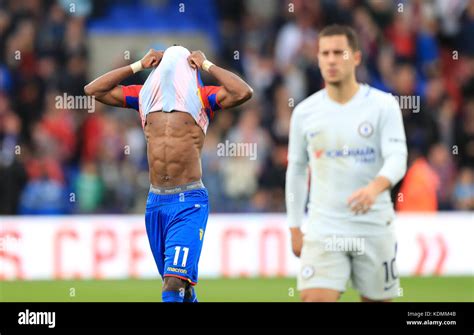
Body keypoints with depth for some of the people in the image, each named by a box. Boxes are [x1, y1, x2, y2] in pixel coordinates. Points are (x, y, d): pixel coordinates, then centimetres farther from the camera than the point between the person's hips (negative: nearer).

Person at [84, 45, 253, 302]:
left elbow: (244, 93, -13)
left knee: (174, 282, -19)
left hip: (190, 202, -5)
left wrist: (207, 66, -2)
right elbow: (93, 90, 13)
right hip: (155, 201, 5)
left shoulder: (201, 97, 2)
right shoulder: (144, 96, 13)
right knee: (179, 282, 15)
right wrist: (138, 66, 11)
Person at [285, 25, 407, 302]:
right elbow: (296, 170, 14)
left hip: (374, 228, -1)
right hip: (324, 231, 1)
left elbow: (397, 158, -14)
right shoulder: (305, 112, 4)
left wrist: (375, 187, -36)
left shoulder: (384, 105, -4)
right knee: (315, 299, -15)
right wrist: (295, 228, 12)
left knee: (377, 300, 8)